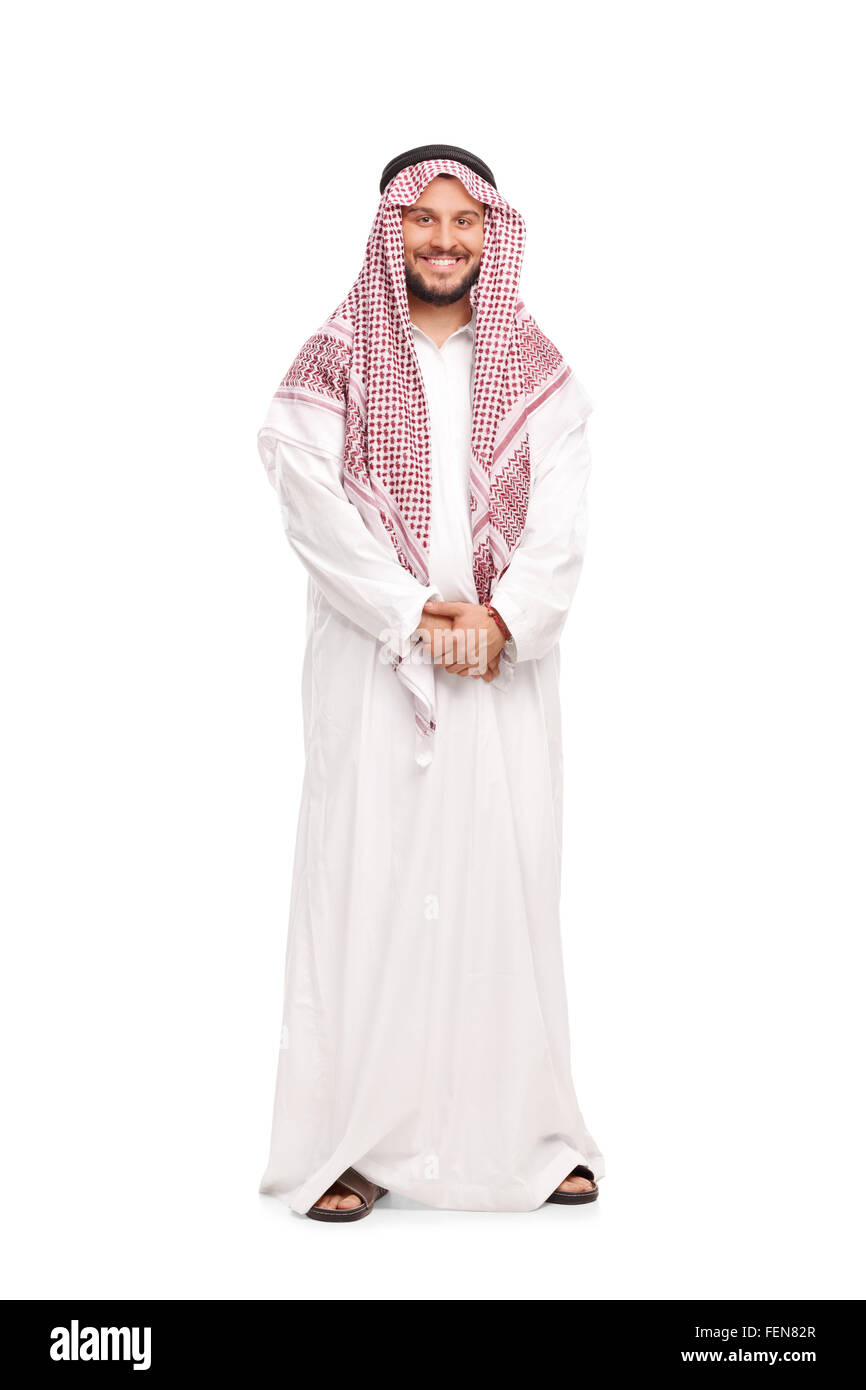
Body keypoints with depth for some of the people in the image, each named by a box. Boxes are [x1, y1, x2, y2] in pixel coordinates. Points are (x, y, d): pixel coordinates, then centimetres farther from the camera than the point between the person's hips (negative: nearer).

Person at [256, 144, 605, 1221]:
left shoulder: (537, 373, 11)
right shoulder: (333, 364, 5)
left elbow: (562, 522, 2)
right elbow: (315, 507, -6)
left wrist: (502, 620, -13)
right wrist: (415, 618, -13)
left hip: (507, 669, 2)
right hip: (371, 666, -2)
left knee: (507, 879, 3)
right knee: (366, 879, -4)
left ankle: (524, 1132, 11)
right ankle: (354, 1142, 2)